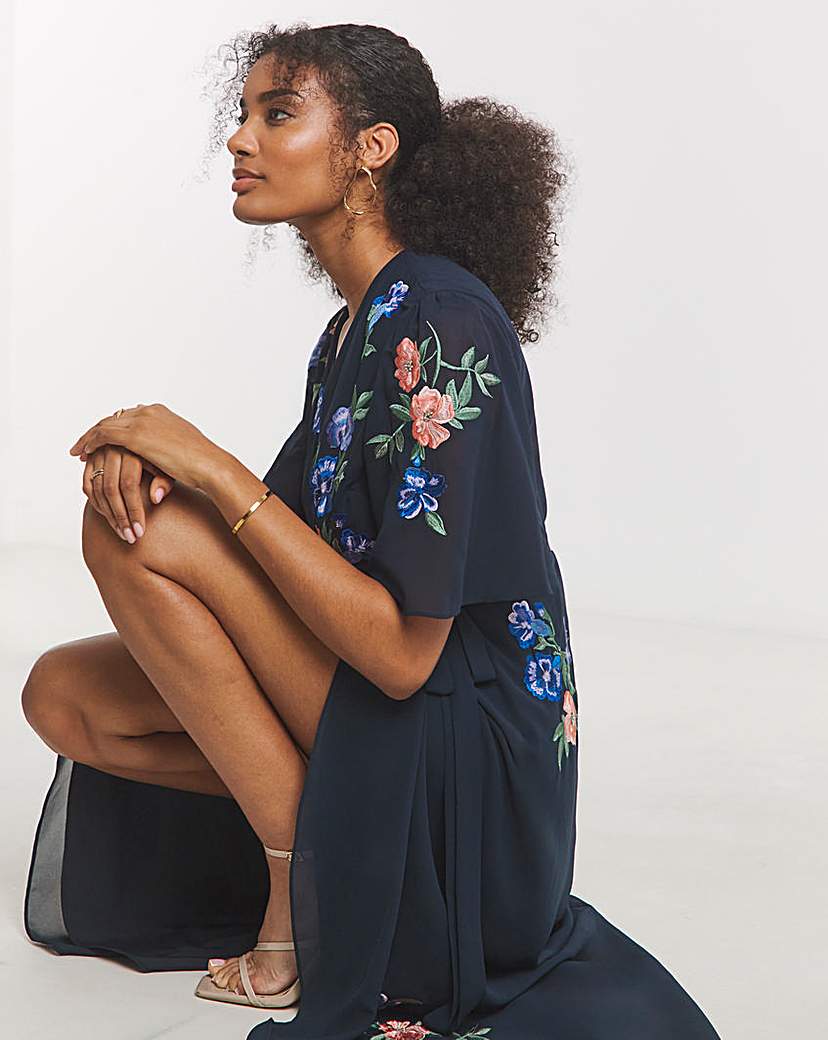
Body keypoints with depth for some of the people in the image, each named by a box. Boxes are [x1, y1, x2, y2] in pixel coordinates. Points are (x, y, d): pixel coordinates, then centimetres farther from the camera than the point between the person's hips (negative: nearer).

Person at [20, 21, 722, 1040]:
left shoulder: (442, 323, -20)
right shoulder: (354, 325, 10)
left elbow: (403, 650, -25)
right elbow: (274, 540, 8)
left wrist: (212, 468, -22)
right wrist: (158, 461, -13)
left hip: (467, 757, -9)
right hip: (368, 710, 9)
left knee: (141, 532, -18)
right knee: (62, 694, 3)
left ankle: (301, 887, -9)